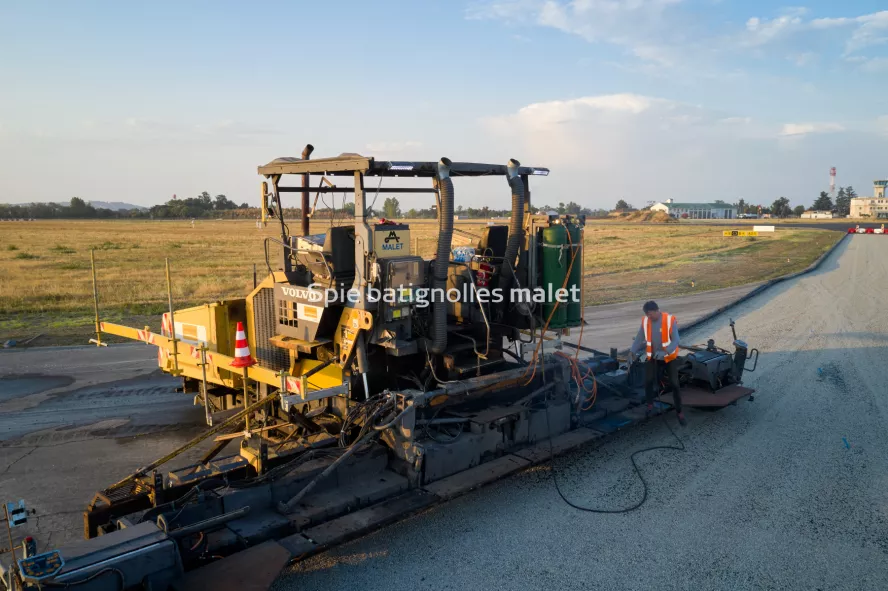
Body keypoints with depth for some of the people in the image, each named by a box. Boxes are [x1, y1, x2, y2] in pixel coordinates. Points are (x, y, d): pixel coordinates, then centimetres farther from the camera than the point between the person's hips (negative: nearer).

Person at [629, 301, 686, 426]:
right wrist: (632, 352, -10)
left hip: (669, 358, -3)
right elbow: (639, 338, -2)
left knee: (674, 384, -1)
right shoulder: (645, 321, -8)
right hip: (652, 357, 3)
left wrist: (664, 352, -35)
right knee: (648, 381, -4)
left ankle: (679, 412, 13)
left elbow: (675, 340, -21)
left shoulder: (670, 320, -19)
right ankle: (650, 404, 22)